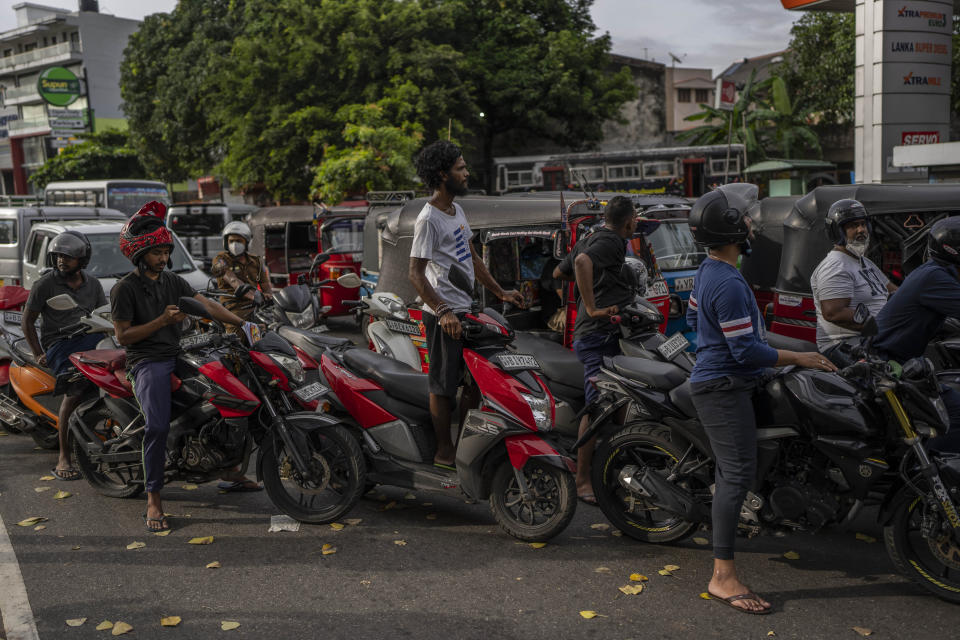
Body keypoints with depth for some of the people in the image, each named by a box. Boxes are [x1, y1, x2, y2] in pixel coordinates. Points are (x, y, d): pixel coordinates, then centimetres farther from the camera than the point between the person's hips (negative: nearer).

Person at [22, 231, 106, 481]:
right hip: (58, 343, -4)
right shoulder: (45, 284, 2)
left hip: (89, 338, 5)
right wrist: (38, 355, -1)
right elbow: (27, 322, 5)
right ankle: (63, 459, -22)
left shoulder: (93, 284, 14)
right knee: (76, 388, -27)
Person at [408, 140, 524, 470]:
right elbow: (416, 273, -19)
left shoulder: (456, 209, 13)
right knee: (443, 383, 1)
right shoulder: (428, 219, -16)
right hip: (444, 314, -9)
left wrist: (500, 292, 19)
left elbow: (472, 257, 21)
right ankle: (445, 451, 12)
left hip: (465, 308, 9)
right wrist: (443, 313, -26)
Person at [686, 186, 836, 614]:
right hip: (725, 388, -11)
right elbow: (747, 351, -23)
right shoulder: (728, 283, -23)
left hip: (713, 380, 11)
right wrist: (798, 358, -13)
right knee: (738, 473, -12)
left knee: (729, 470, 22)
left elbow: (692, 318, 25)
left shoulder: (707, 270, 11)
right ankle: (723, 575, -11)